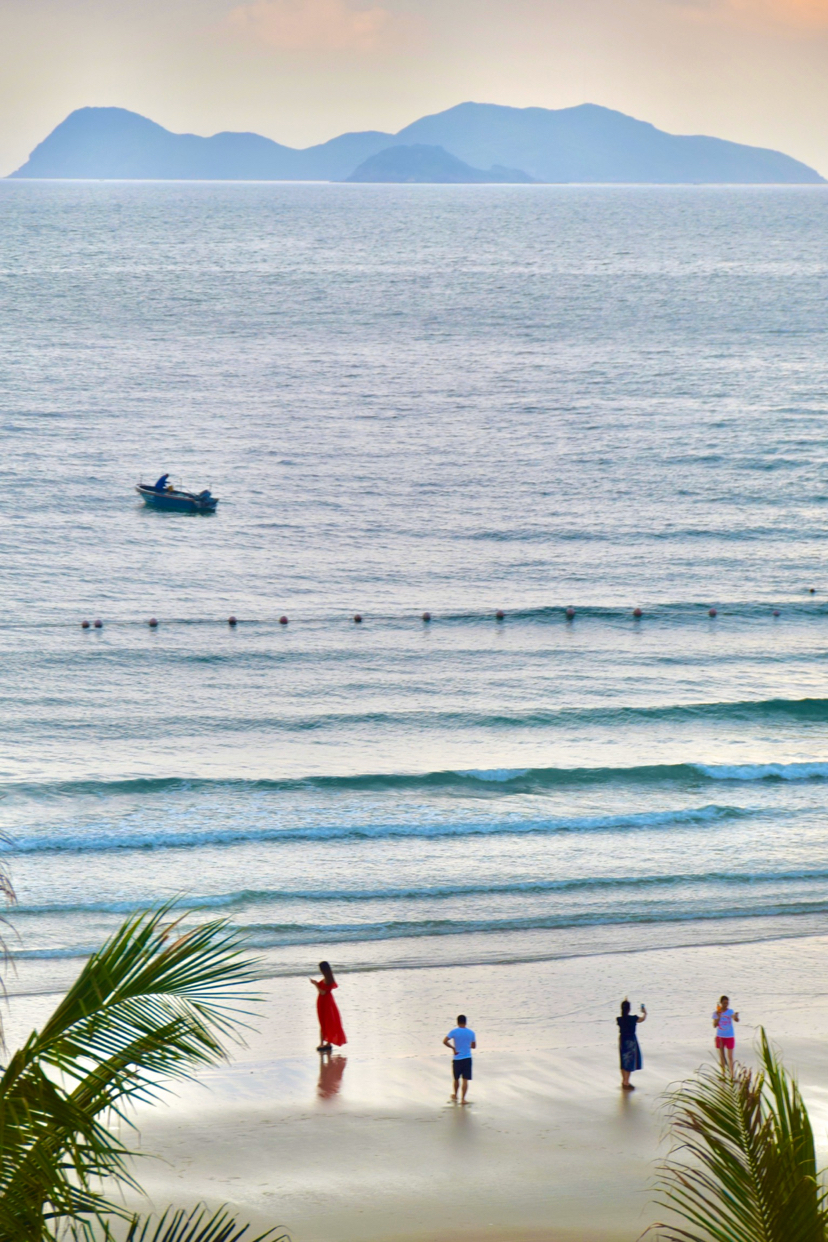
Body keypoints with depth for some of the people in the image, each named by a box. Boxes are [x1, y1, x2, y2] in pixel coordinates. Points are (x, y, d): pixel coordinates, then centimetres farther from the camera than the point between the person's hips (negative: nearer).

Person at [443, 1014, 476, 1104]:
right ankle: (463, 1098, -3)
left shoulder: (454, 1032, -7)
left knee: (456, 1078, 17)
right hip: (467, 1058, 1)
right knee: (465, 1080, 2)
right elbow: (474, 1045, 11)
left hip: (457, 1059, -1)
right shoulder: (471, 1032, 1)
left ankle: (455, 1095, 34)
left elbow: (445, 1041, -18)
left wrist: (453, 1048, -7)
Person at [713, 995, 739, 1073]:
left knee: (730, 1056, -4)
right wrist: (718, 1017, -18)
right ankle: (723, 1073, 20)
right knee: (722, 1056, 11)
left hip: (729, 1037, -2)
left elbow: (735, 1019, -24)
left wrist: (736, 1017, -47)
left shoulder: (730, 1011, -5)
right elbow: (714, 1025, -5)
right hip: (720, 1037, 2)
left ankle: (731, 1074, -4)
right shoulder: (716, 1013, 0)